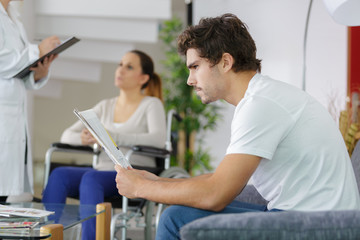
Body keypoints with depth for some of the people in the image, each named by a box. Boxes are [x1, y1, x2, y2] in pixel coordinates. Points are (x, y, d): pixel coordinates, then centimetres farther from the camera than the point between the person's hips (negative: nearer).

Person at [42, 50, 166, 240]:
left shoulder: (152, 105, 5)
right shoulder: (105, 106, 20)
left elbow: (158, 139, -16)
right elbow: (67, 135, 15)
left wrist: (110, 137, -24)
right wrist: (83, 138, -11)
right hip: (104, 170, 5)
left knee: (91, 178, -35)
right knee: (59, 175, -25)